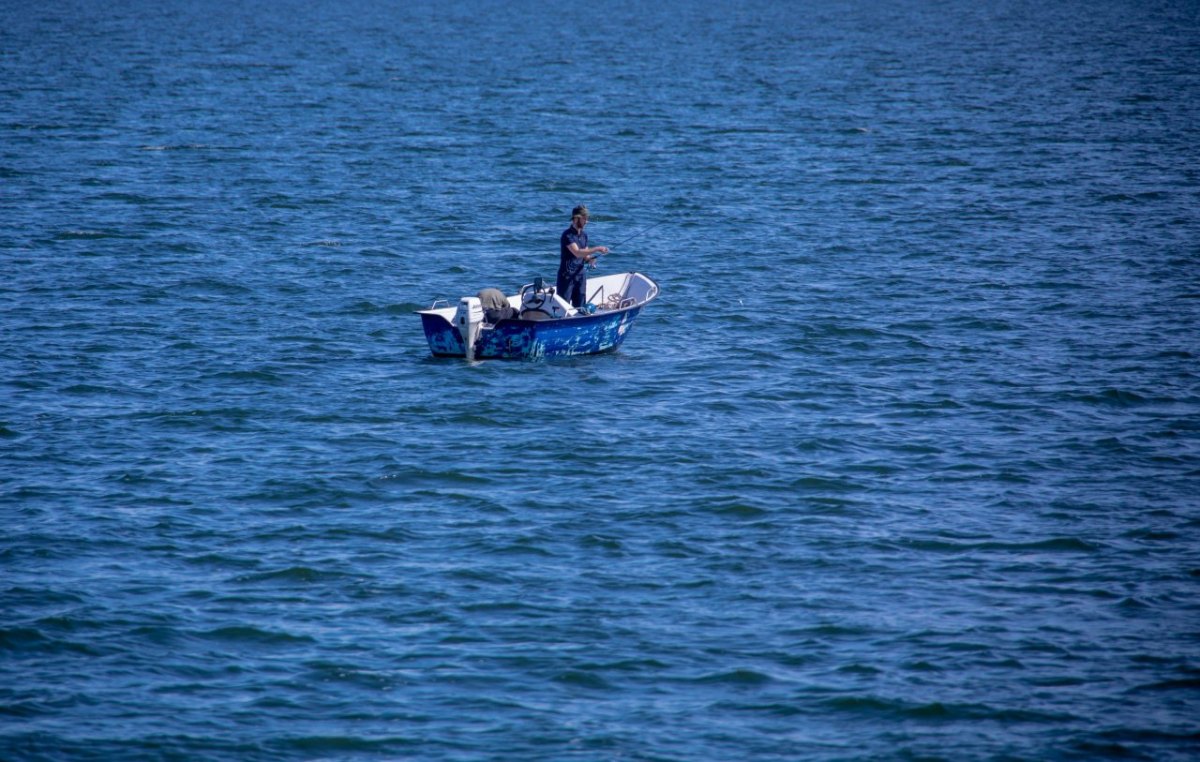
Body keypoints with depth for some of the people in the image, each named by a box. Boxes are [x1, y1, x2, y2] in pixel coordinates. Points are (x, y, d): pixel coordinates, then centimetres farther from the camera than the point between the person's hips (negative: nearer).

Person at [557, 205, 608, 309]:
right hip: (567, 276, -7)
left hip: (580, 276, 7)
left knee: (579, 306, 8)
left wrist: (589, 259, -7)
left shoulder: (584, 235, 11)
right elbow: (577, 252, -25)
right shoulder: (567, 235, -13)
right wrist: (597, 249, -23)